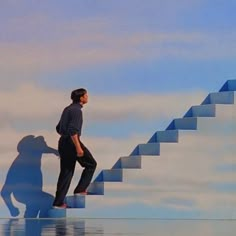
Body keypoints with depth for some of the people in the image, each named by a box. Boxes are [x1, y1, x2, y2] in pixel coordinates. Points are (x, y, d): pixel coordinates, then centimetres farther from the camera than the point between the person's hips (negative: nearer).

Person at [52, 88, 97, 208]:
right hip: (72, 142, -9)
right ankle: (80, 189, 10)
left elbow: (59, 128, 22)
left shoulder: (67, 109, 16)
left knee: (66, 173, 9)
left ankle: (58, 202, 6)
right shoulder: (76, 110, -13)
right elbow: (73, 130, -24)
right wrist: (78, 147, -26)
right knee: (91, 164, 11)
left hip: (63, 143, 9)